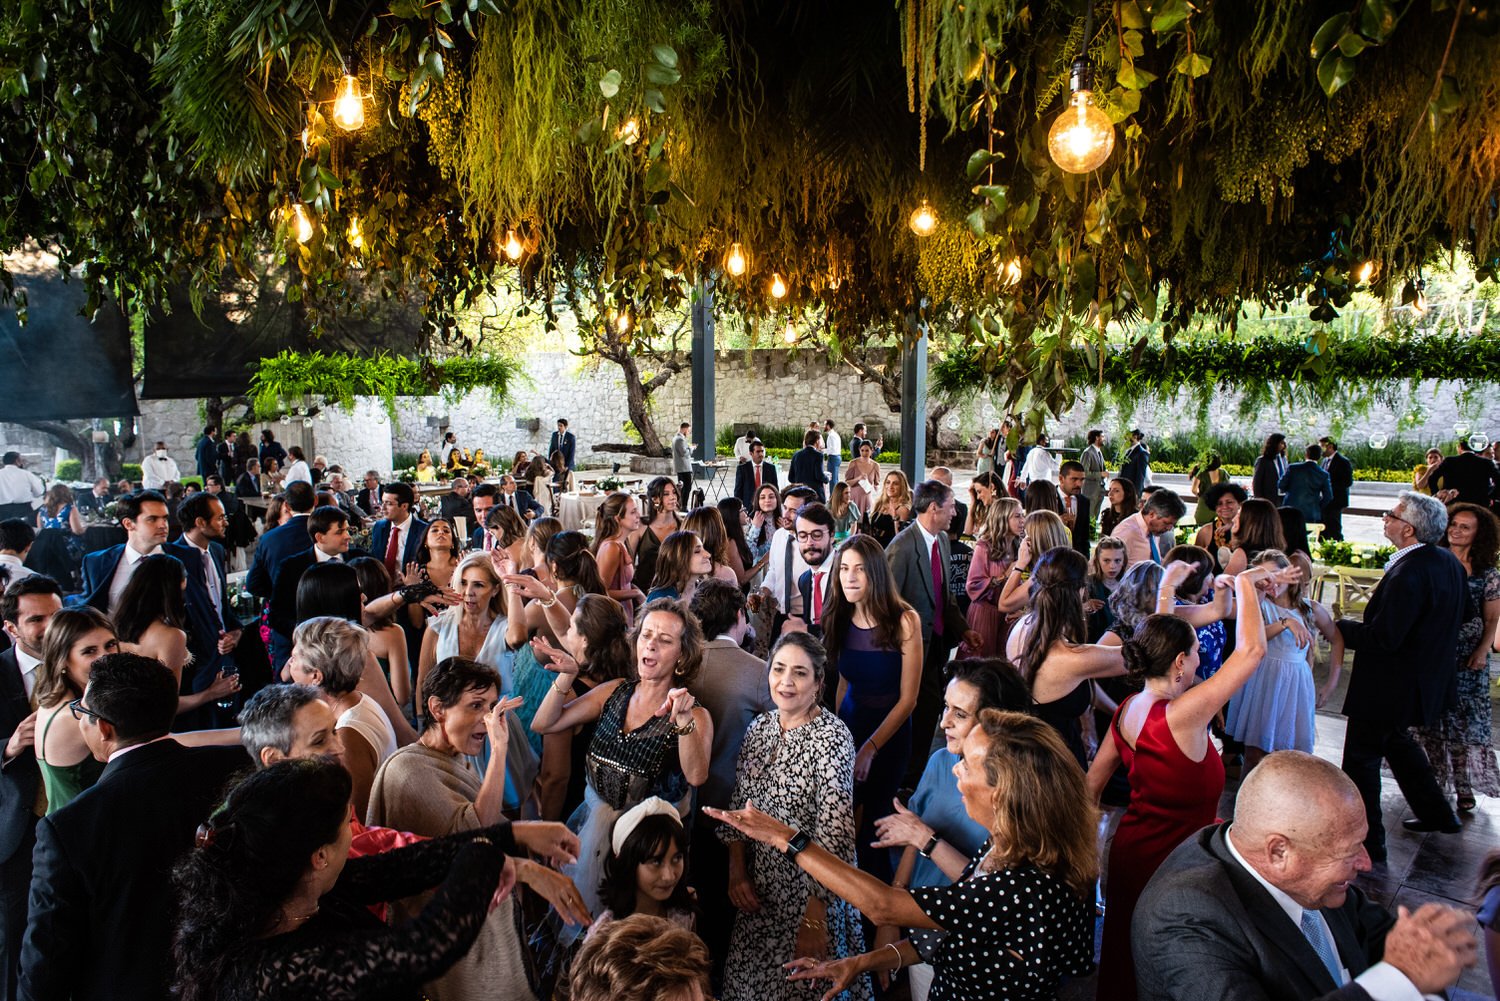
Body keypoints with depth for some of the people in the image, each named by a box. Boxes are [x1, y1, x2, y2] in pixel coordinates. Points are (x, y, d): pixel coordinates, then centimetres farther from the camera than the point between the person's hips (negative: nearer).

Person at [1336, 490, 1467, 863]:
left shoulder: (1408, 574, -29)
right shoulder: (1449, 562, 1)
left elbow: (1382, 638, -29)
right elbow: (1454, 619, 14)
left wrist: (1337, 626, -16)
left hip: (1388, 687, -10)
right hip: (1430, 676, 10)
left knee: (1361, 756, 4)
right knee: (1395, 740, 29)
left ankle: (1367, 842, 13)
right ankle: (1436, 813, 40)